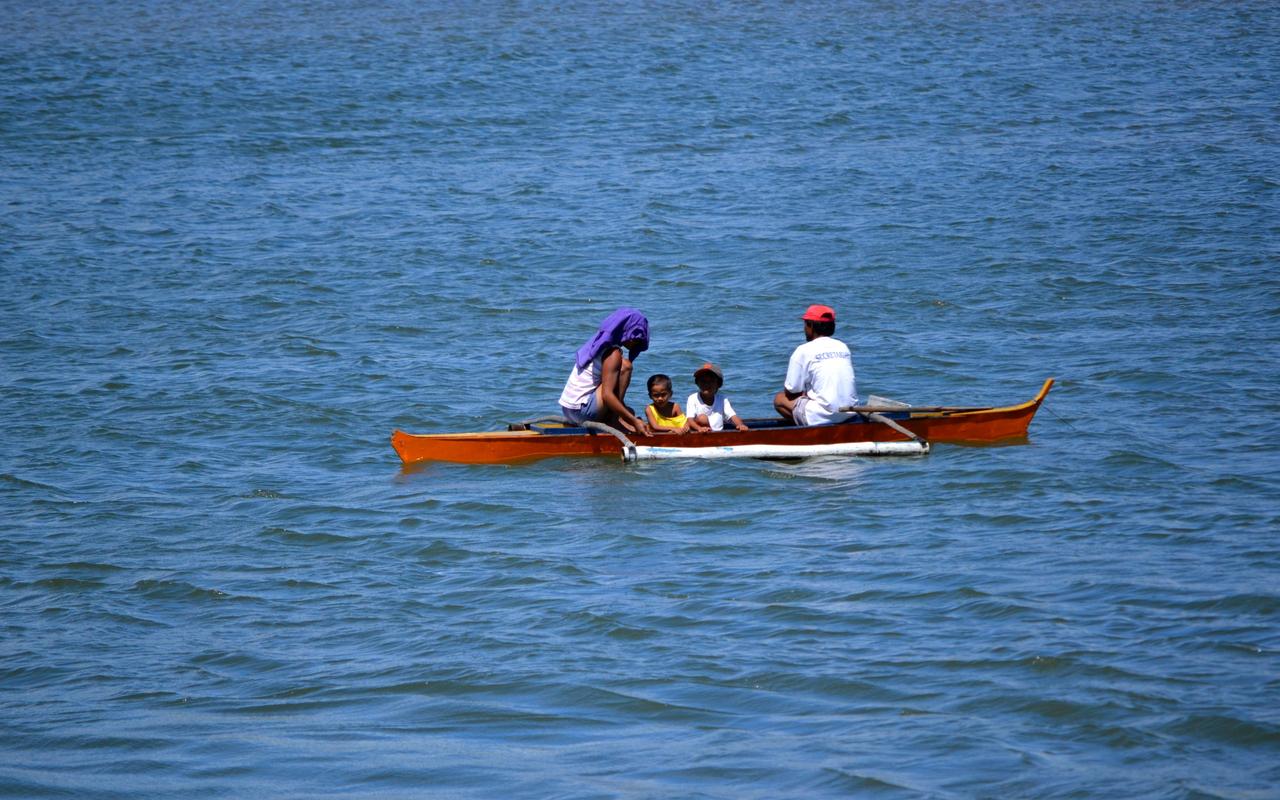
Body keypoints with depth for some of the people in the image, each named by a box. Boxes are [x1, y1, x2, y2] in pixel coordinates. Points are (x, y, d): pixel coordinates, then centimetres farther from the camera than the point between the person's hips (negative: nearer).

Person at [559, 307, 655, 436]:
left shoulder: (597, 345, 15)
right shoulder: (613, 354, -14)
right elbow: (607, 395, -23)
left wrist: (632, 418, 17)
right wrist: (635, 421, -23)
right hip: (582, 411, -10)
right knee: (625, 365, -13)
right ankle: (617, 420, -13)